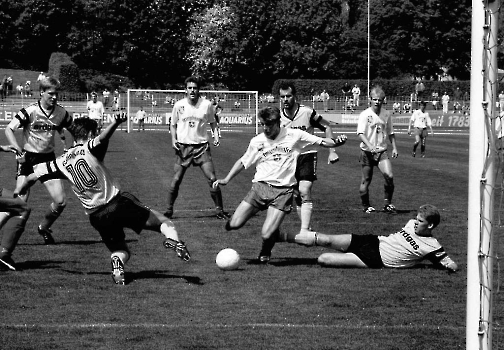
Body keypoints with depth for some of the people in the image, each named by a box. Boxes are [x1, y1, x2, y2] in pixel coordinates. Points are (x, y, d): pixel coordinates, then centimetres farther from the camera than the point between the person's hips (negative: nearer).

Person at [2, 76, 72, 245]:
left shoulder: (61, 113, -1)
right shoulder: (30, 111, -15)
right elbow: (9, 129, -15)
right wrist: (19, 151, -25)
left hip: (48, 158, 5)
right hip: (28, 158, -4)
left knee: (60, 201, -3)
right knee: (20, 200, -19)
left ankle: (44, 228, 24)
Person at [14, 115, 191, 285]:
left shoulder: (61, 162, 10)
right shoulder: (89, 149, -4)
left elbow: (33, 176, 12)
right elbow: (102, 138, -27)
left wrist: (15, 196, 25)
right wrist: (116, 123, -45)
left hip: (96, 217, 4)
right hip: (117, 202, -4)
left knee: (120, 251, 20)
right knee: (163, 222, 0)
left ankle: (117, 263, -15)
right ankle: (172, 239, -34)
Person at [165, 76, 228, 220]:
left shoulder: (207, 104, -3)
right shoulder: (179, 105, -2)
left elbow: (212, 122, 13)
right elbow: (173, 124, 11)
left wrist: (216, 135, -3)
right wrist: (173, 139, -5)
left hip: (202, 147, 0)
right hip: (183, 147, 0)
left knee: (212, 179, -7)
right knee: (176, 180, -2)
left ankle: (219, 210, 4)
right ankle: (169, 210, 13)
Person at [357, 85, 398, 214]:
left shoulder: (387, 114, 5)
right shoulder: (365, 114, -8)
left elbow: (390, 133, 17)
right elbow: (360, 133, -17)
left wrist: (394, 147, 9)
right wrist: (369, 145, -31)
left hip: (382, 151, 2)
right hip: (367, 151, -2)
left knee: (389, 176, -16)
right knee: (366, 180, 4)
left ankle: (388, 204, -3)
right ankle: (366, 206, 22)